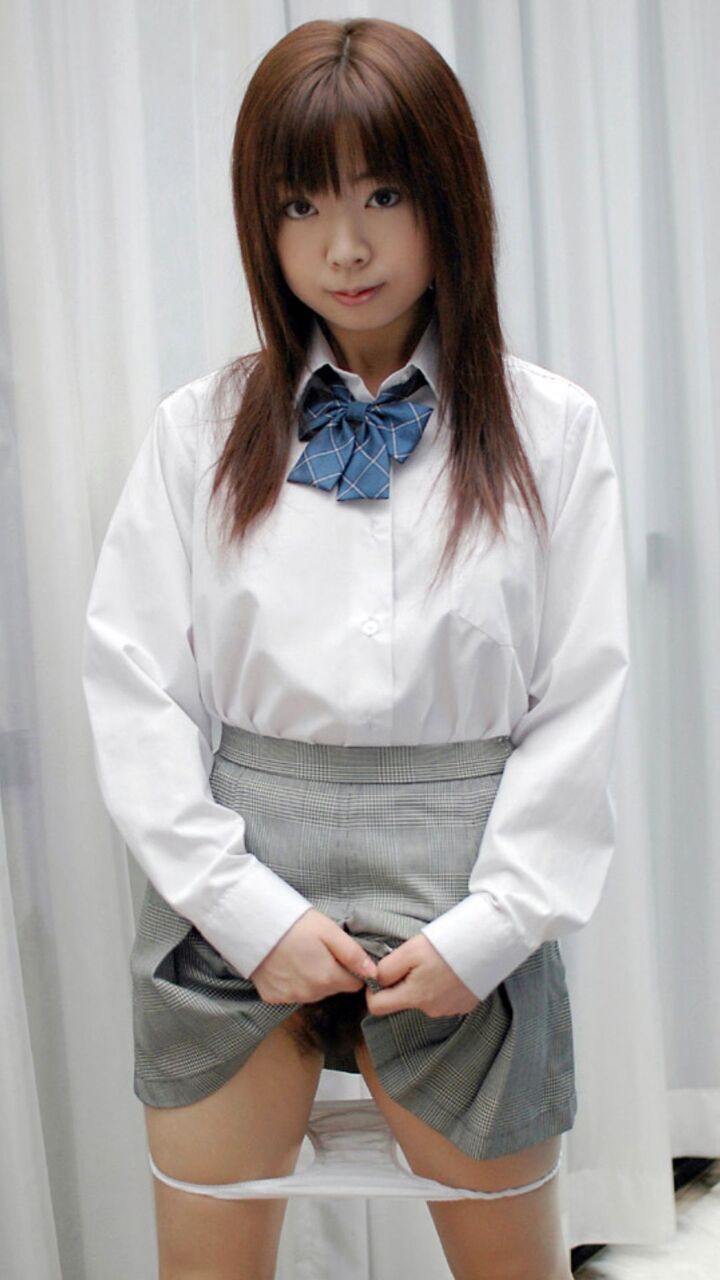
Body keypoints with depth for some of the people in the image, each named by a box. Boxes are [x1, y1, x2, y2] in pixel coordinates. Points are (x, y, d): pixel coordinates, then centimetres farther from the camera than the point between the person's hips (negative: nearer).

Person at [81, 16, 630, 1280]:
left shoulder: (551, 430, 1)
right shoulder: (200, 430, 2)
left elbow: (582, 701, -1)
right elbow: (134, 684, -1)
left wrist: (491, 926, -8)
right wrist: (250, 910, -8)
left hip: (455, 897, 0)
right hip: (235, 893, 1)